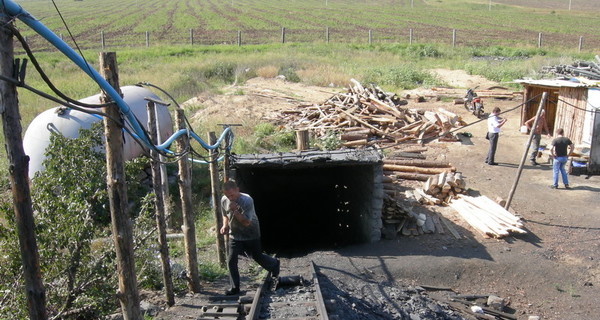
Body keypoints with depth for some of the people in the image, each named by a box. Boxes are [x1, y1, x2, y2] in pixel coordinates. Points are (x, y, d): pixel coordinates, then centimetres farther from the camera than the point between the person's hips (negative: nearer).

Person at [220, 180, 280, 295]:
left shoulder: (247, 200, -27)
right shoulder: (224, 200, -10)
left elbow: (246, 222, -29)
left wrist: (235, 210, -38)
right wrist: (225, 226, -8)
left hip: (251, 235, -4)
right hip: (234, 235, 4)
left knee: (257, 256, 13)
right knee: (231, 261, -5)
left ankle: (275, 264, 44)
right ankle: (235, 287, 8)